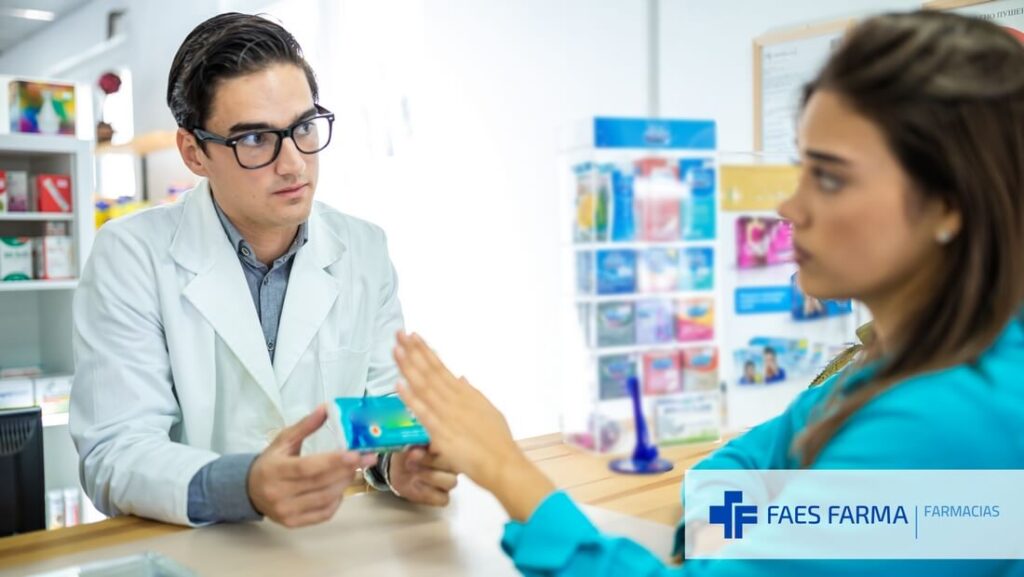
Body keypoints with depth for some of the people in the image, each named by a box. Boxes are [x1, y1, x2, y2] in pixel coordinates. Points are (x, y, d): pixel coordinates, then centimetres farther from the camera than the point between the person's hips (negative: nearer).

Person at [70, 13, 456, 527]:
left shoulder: (365, 251, 1)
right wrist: (243, 487, -32)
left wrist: (404, 455, -20)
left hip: (339, 541, 3)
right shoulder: (131, 257, -8)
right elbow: (114, 455, -14)